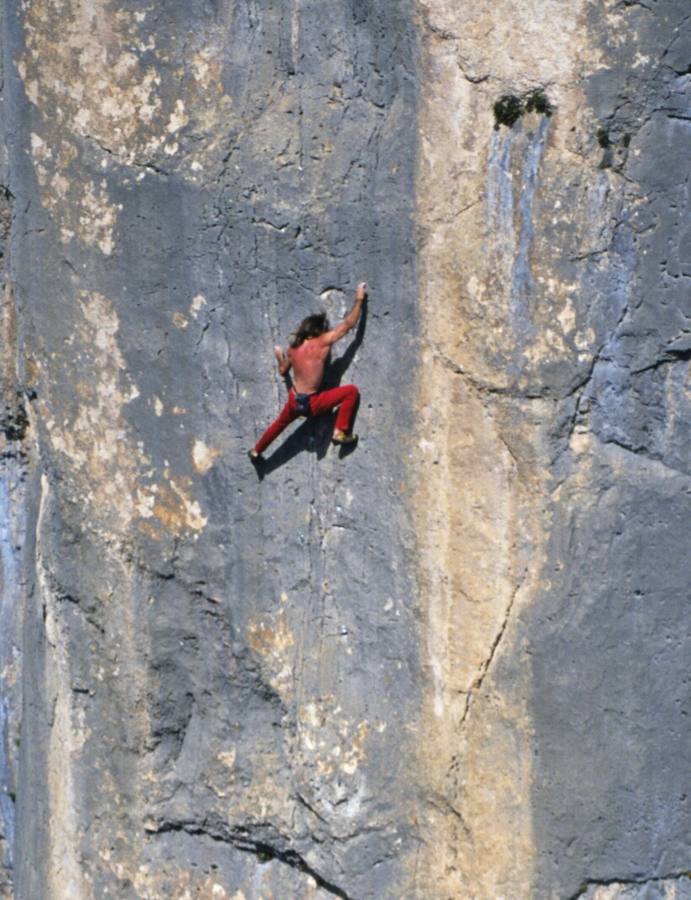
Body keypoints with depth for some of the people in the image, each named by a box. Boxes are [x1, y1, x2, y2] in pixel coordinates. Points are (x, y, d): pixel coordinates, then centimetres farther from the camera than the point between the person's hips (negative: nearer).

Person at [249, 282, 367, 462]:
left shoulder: (293, 347, 3)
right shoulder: (323, 342, -13)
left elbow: (283, 371, 19)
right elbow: (349, 324, -8)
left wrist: (279, 357, 39)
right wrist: (359, 299, 2)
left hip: (294, 401, 6)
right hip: (312, 404, -6)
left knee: (280, 423, 34)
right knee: (351, 391, -2)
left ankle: (256, 451, 49)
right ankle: (340, 432, -2)